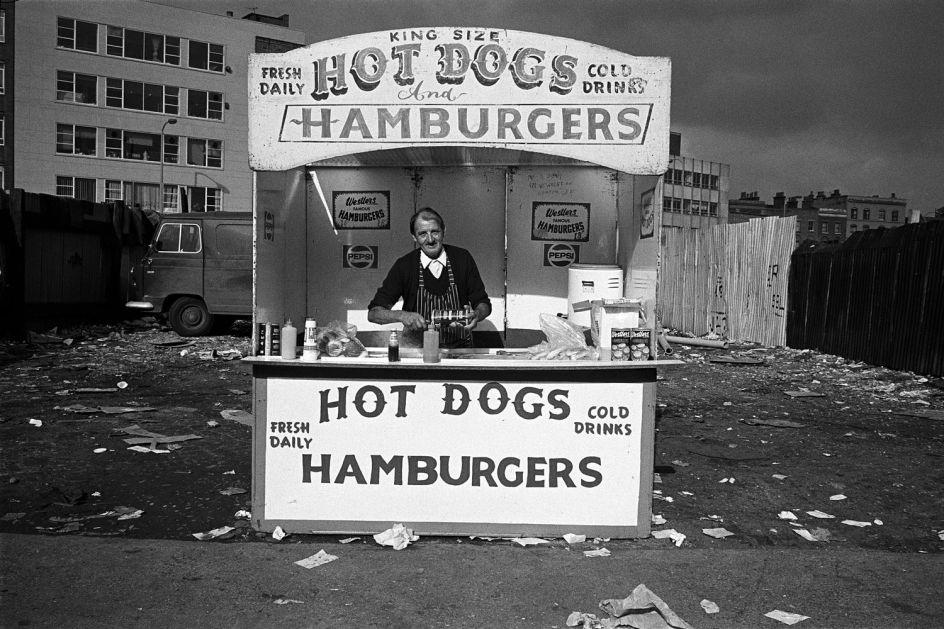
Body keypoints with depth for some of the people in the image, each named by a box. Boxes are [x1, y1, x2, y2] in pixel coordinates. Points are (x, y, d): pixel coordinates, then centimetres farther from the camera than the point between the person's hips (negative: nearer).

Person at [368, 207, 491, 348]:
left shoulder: (462, 258, 0)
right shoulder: (404, 265, -3)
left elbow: (484, 304, 5)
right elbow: (373, 313, -4)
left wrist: (476, 315, -18)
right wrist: (402, 316, -23)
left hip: (459, 348, 2)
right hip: (416, 347, -1)